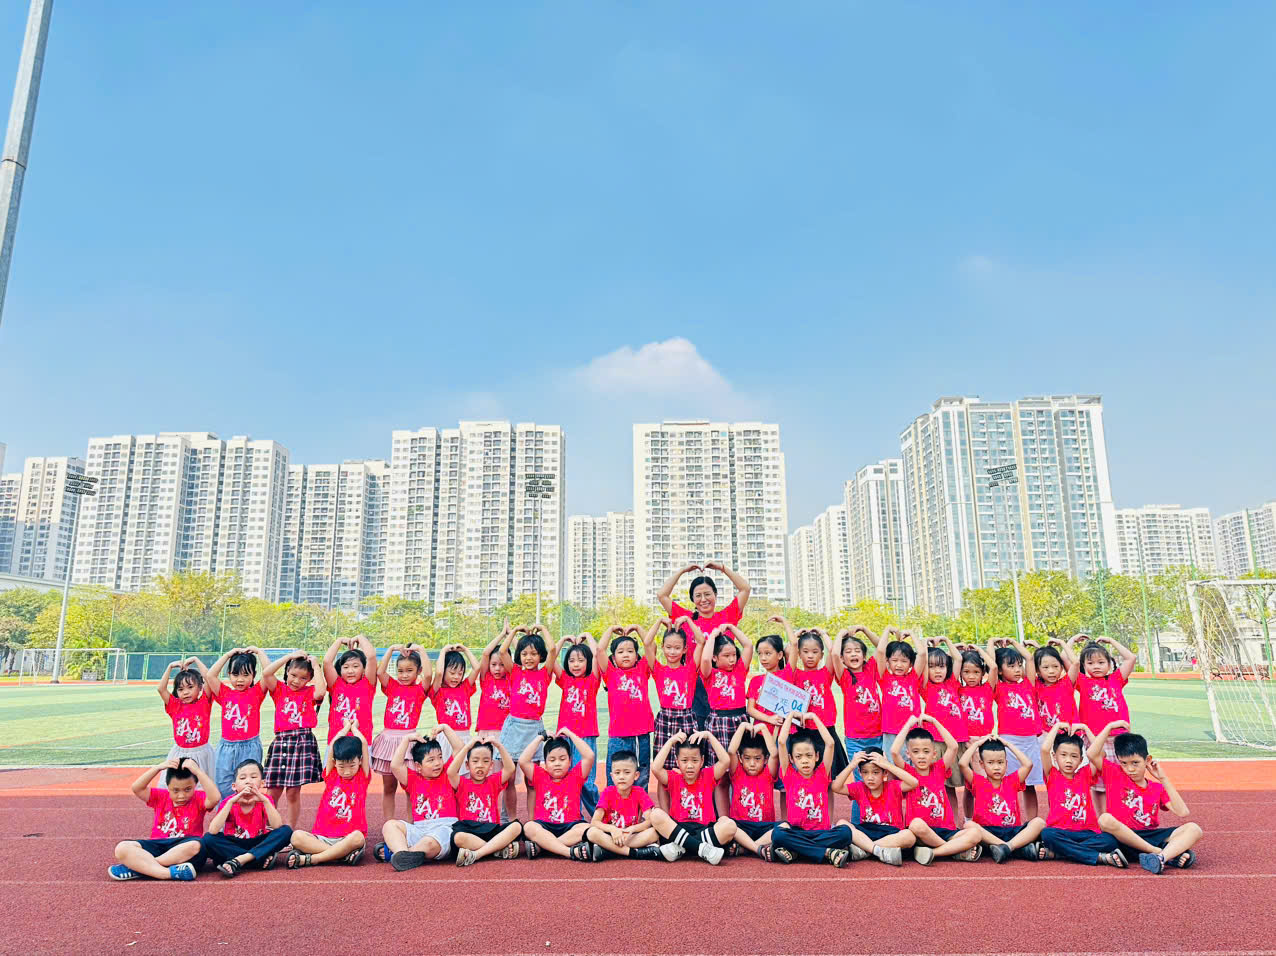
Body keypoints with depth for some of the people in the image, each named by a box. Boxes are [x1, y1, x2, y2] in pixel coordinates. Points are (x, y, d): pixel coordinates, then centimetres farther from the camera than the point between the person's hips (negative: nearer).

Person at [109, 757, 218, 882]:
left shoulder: (199, 798, 2)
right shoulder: (160, 796, 11)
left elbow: (215, 798, -21)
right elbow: (136, 788, -4)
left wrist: (197, 771, -22)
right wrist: (158, 767, -14)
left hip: (182, 848, -3)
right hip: (157, 846, 3)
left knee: (195, 845, -39)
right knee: (122, 848, -22)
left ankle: (139, 866, -26)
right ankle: (171, 873, -34)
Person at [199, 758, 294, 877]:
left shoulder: (265, 800, -8)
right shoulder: (229, 802, -10)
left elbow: (278, 826, -24)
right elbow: (213, 831, -27)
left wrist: (265, 801, -33)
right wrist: (231, 802, -32)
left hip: (259, 845, 0)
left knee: (286, 831, -23)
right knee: (209, 839, -26)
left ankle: (238, 860, -29)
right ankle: (263, 859, -27)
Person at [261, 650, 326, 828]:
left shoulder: (310, 692, 6)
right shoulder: (279, 690, 9)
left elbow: (321, 691, -17)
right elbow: (266, 674, -8)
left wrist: (316, 666, -7)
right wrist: (290, 656, -7)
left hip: (303, 742, -2)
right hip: (281, 741, 2)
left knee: (293, 792, 3)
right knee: (272, 792, 4)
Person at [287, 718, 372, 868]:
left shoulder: (363, 777, 6)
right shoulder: (331, 776, 11)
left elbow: (363, 743, 1)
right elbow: (333, 745, 5)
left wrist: (354, 728, 17)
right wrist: (346, 727, 18)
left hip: (348, 838, -2)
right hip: (322, 837, 2)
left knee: (357, 837, -38)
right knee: (296, 836, -27)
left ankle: (308, 859, -29)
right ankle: (344, 855, -33)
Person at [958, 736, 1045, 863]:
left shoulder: (1012, 781, 16)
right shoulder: (977, 782, 9)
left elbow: (1028, 764, 3)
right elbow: (963, 763, -7)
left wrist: (1008, 744, 11)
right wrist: (977, 743, 6)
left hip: (1013, 831, 2)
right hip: (987, 832, -2)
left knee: (1039, 822, -22)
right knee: (969, 825, -34)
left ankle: (1008, 846, -38)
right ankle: (1021, 847, -37)